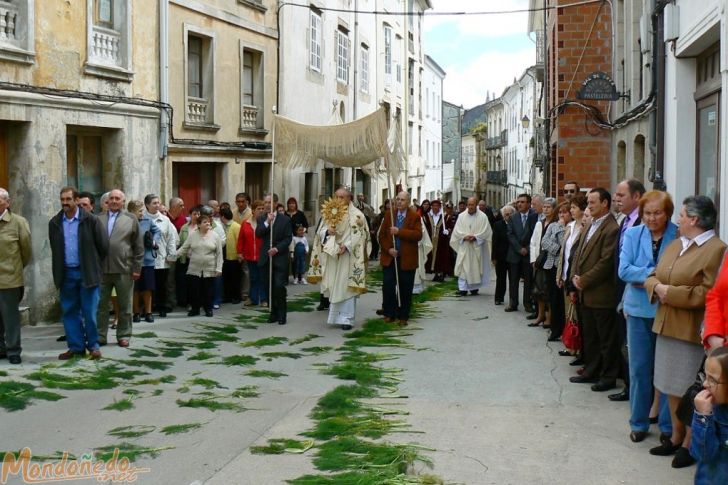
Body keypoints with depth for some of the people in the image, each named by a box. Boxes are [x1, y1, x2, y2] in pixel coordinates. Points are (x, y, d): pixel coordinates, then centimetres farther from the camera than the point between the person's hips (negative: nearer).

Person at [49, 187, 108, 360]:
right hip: (66, 274, 4)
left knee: (89, 312, -1)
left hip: (87, 272, -4)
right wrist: (58, 271, 14)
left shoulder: (91, 220, -8)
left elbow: (103, 245, -3)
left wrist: (94, 266, 3)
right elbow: (55, 249, 15)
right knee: (69, 311, 7)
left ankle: (93, 345, 12)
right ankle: (76, 347, 15)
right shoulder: (55, 223, 4)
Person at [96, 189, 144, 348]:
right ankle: (100, 335, 14)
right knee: (101, 305, 6)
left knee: (125, 306, 6)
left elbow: (139, 246, 3)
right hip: (101, 269, 1)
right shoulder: (98, 219, 8)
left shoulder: (131, 219, 4)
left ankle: (124, 335, 15)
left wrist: (137, 268, -2)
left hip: (124, 269, -1)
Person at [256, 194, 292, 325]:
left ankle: (282, 314, 2)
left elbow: (288, 238, -3)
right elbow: (258, 234, -6)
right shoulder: (262, 219, 9)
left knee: (279, 286, -10)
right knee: (269, 287, 5)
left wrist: (277, 249, -14)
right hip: (265, 258, 3)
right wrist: (267, 222, -17)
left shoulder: (285, 219, 0)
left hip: (280, 258, -3)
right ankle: (273, 313, 15)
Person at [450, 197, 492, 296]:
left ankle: (474, 288, 15)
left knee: (476, 267, 4)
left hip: (477, 246, -1)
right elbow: (457, 230, 2)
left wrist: (475, 237, -17)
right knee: (463, 267, -5)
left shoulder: (483, 217, -1)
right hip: (464, 246, 1)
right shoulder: (461, 216, 4)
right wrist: (465, 236, -15)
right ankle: (462, 288, -6)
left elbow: (485, 231, -6)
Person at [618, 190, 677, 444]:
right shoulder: (632, 235, 1)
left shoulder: (679, 237, -5)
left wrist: (644, 277, -17)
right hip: (639, 309, 2)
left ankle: (668, 426, 17)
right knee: (639, 368, 9)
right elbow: (624, 270, -8)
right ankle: (638, 423, 22)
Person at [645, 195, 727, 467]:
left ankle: (690, 444, 12)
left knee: (690, 391, 0)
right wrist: (657, 286, -5)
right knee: (671, 386, 15)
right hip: (667, 326, 8)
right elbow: (653, 276, 18)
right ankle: (676, 437, 27)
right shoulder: (675, 245, 15)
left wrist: (671, 292, -18)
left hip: (692, 331, -8)